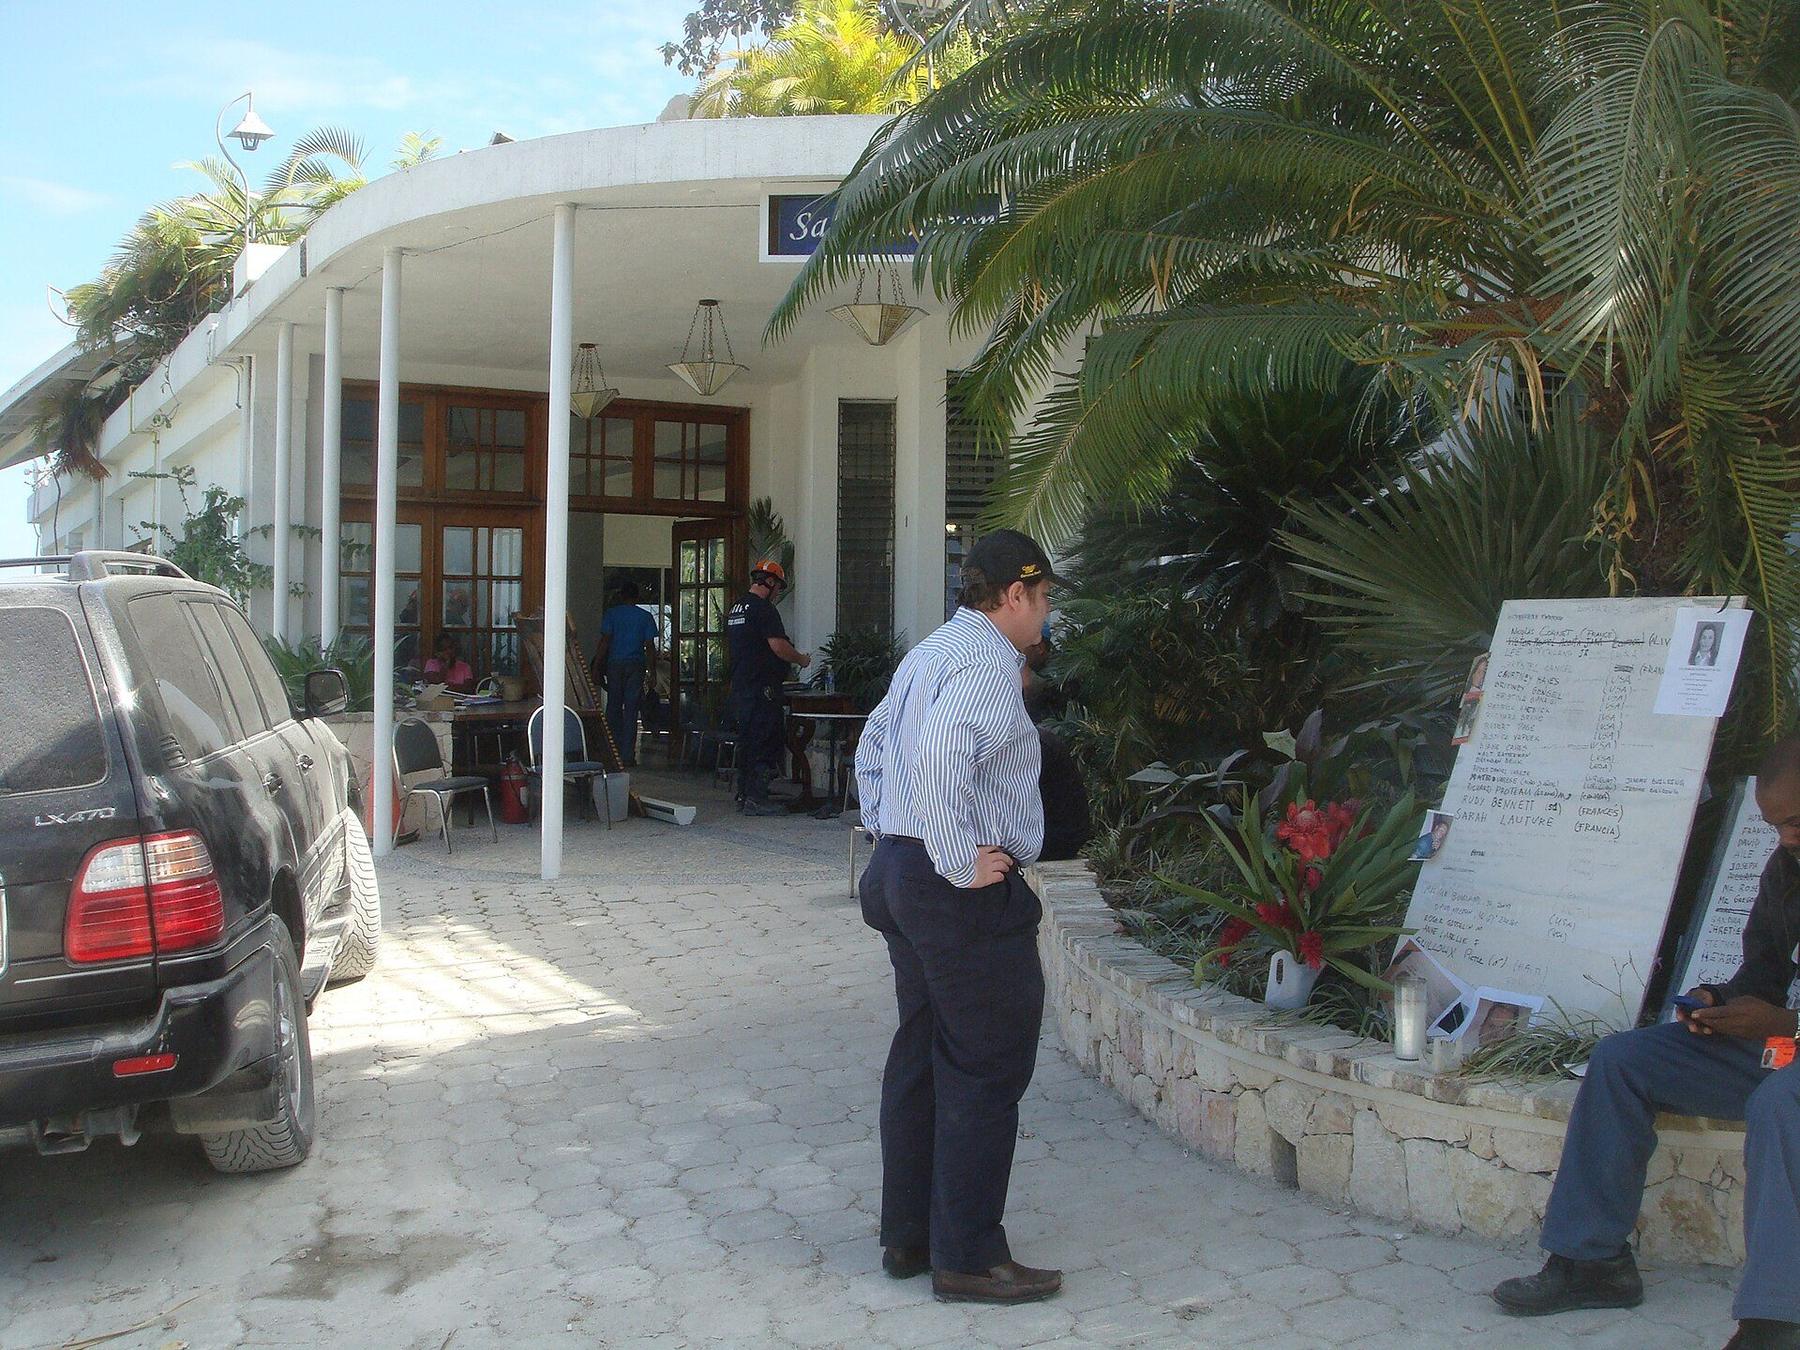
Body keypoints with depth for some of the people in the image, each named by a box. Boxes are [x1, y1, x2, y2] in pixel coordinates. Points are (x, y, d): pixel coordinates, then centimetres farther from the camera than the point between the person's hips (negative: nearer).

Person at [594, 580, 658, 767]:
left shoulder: (611, 614, 1)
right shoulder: (645, 616, 3)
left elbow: (605, 641, -5)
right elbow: (650, 646, 0)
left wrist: (597, 666, -1)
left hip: (614, 664, 0)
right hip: (635, 665, 0)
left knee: (613, 707, 11)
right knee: (631, 709, 1)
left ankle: (614, 750, 8)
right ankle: (627, 756, -2)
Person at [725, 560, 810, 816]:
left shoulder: (737, 607, 17)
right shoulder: (762, 608, -13)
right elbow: (779, 646, -20)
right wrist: (802, 659, -2)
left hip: (740, 686, 10)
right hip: (762, 689, -9)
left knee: (747, 741, 14)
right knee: (764, 743, -5)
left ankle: (743, 796, 17)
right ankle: (756, 799, -6)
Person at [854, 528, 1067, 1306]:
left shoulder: (929, 653, 17)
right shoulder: (987, 662, -15)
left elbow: (872, 750, 26)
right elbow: (940, 757, -32)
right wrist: (962, 863, -25)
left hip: (902, 872, 10)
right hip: (967, 894, -10)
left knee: (921, 1057, 16)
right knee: (987, 1069, -2)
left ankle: (907, 1236, 25)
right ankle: (967, 1258, 5)